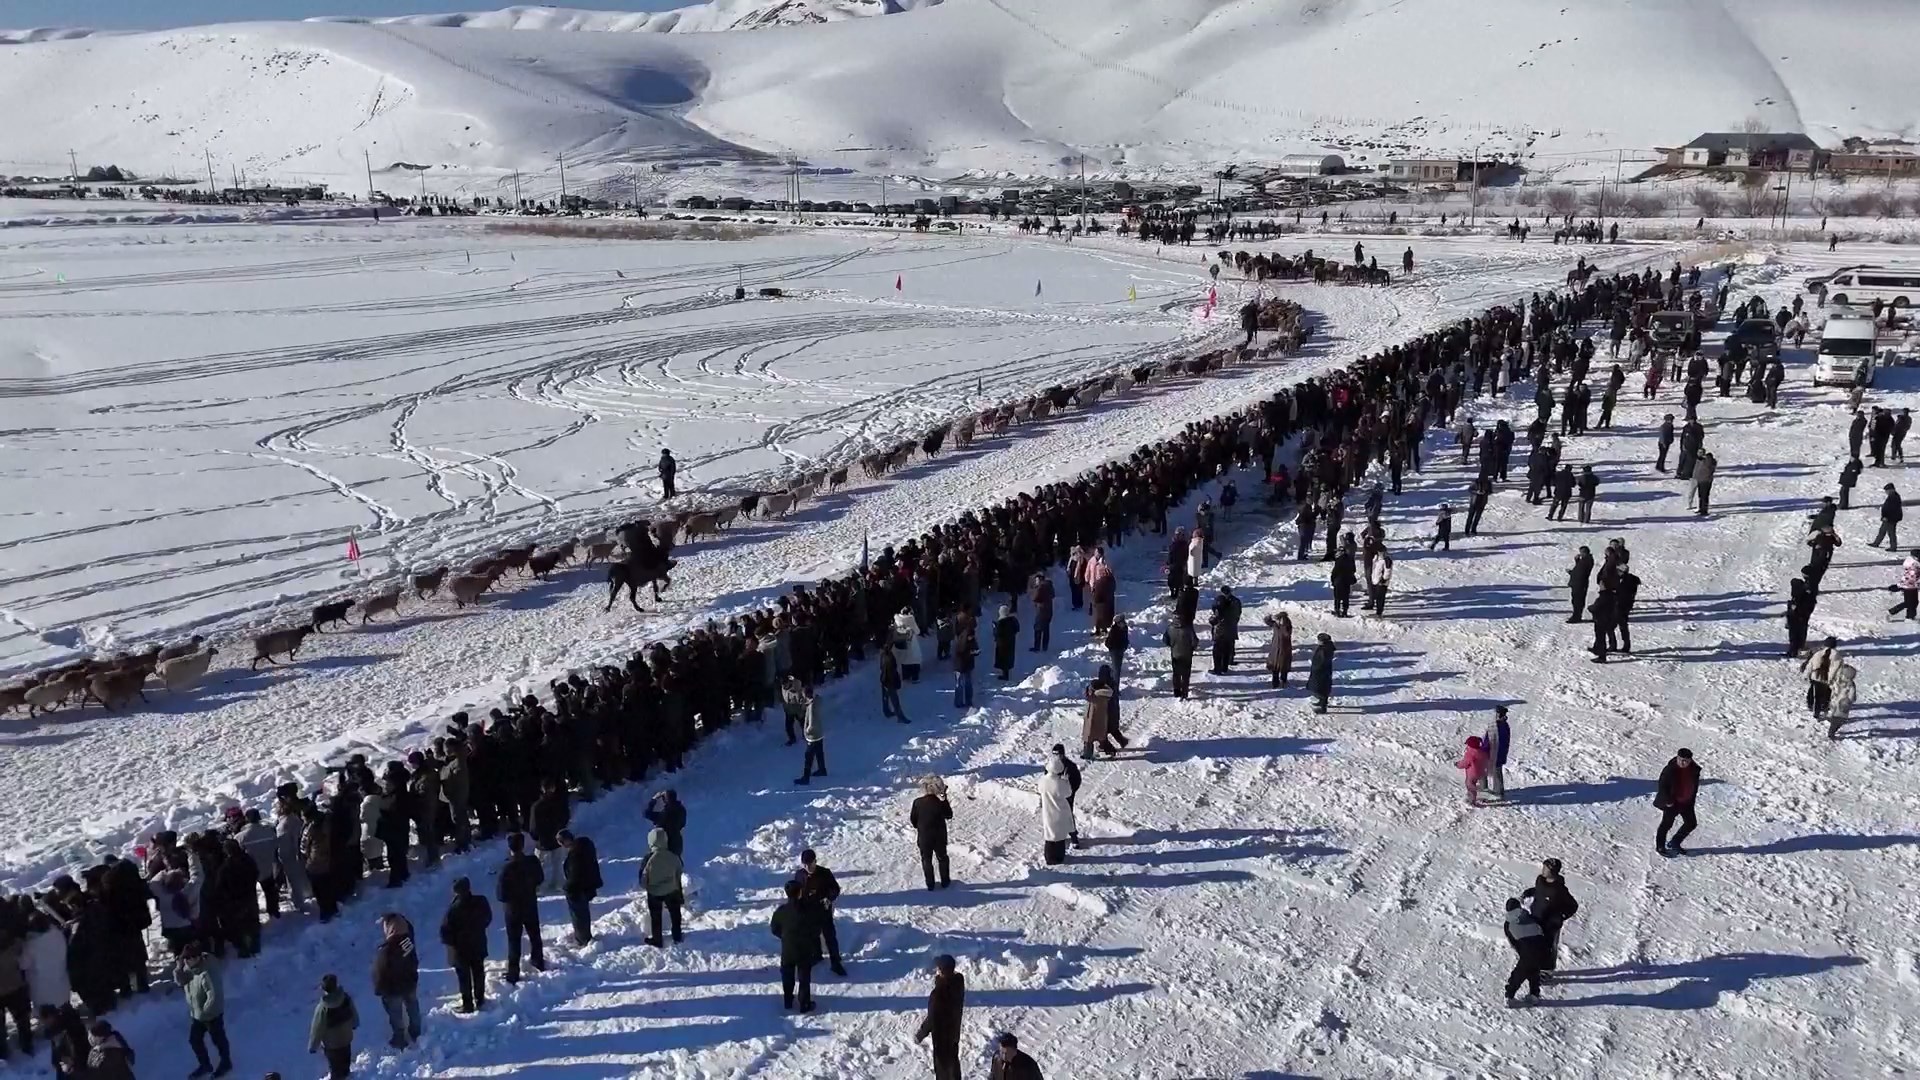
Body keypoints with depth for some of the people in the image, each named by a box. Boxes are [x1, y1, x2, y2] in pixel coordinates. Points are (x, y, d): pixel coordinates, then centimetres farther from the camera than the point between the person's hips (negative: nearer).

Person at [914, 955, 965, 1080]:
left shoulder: (939, 993, -36)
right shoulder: (958, 979, -15)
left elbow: (932, 1018, -25)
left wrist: (920, 1035, -11)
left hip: (942, 1033, -7)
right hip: (954, 1028, 7)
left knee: (943, 1064, 14)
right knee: (953, 1060, 28)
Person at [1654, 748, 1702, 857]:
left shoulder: (1694, 769, -6)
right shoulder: (1670, 770, -23)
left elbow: (1695, 784, 11)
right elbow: (1662, 785, -18)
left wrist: (1692, 798, 10)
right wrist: (1668, 801, -18)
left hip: (1686, 802, 6)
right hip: (1672, 802, -6)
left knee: (1691, 823, 13)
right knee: (1666, 824, 4)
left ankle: (1674, 843, 29)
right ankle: (1660, 848, 19)